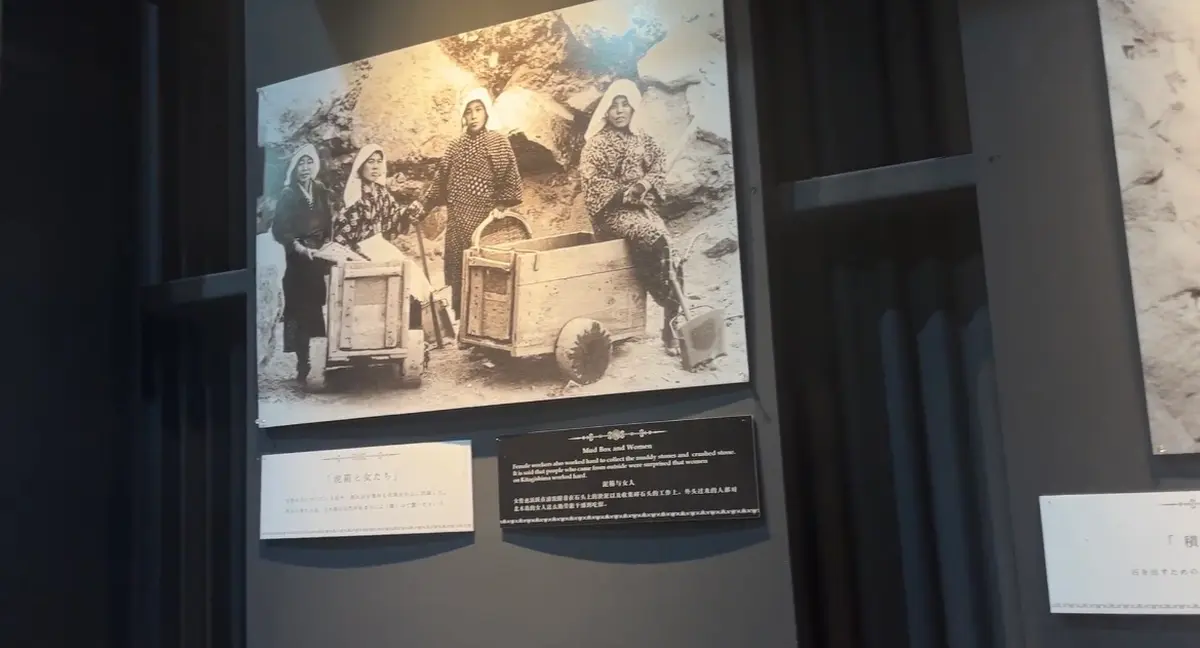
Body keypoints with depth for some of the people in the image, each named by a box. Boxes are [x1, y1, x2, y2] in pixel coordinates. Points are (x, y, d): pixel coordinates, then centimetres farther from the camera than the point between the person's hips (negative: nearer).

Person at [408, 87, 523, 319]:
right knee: (457, 271, 4)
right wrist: (423, 203, 5)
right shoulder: (455, 146, 11)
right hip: (458, 222, 4)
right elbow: (440, 180, 14)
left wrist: (501, 209, -9)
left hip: (485, 219, -4)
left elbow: (510, 181, -2)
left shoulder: (499, 143, 1)